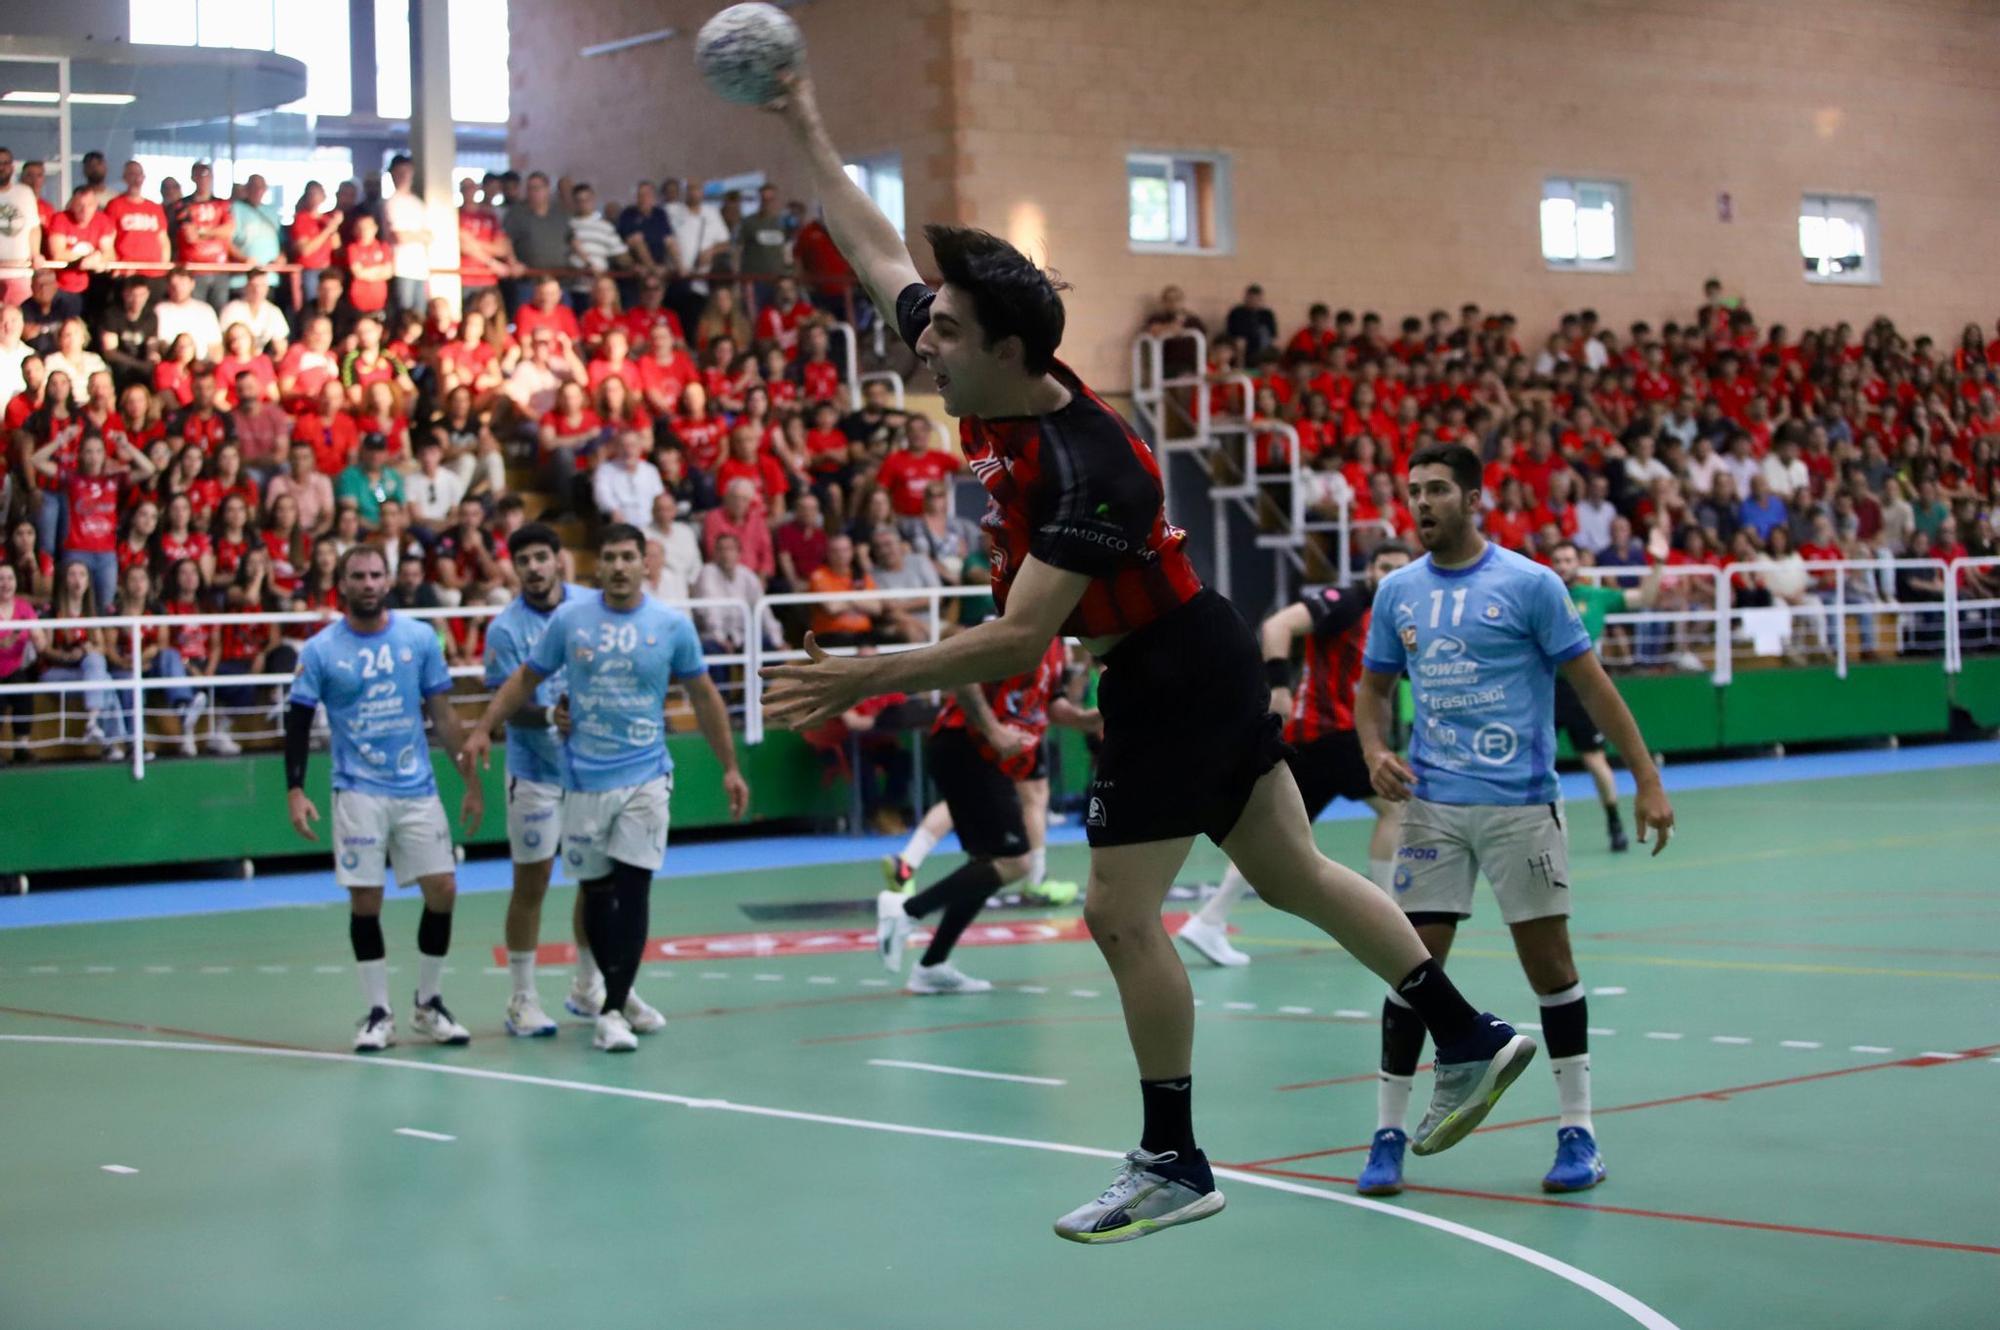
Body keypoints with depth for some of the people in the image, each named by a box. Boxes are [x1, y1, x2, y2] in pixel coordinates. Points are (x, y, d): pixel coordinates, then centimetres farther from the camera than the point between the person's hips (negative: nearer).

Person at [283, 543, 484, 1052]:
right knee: (364, 902, -2)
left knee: (442, 890, -2)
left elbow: (443, 714, 7)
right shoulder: (320, 650, -2)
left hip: (418, 789, 2)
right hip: (358, 794, -2)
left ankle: (428, 1004, 15)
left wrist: (471, 781, 5)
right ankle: (378, 1013, 10)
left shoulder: (420, 638, 3)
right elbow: (299, 722, 2)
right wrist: (295, 791, -7)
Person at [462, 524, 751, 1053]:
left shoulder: (672, 626, -1)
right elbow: (526, 677, 10)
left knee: (633, 892, -8)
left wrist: (730, 767, 8)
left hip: (645, 777, -1)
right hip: (585, 779, 1)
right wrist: (484, 729, -1)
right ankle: (618, 993, 24)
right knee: (596, 892, 7)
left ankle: (613, 1010, -3)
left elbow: (704, 696, 8)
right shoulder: (569, 618, 0)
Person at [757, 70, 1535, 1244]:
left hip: (1174, 680, -9)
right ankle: (1471, 1038, 25)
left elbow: (1021, 638, -32)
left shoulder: (1086, 467, -29)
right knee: (1292, 873, 16)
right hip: (1197, 662, 9)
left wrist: (870, 679, -32)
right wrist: (810, 137, 10)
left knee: (1123, 916, -5)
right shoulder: (987, 384, -5)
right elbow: (882, 255, 8)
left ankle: (1175, 1164, 5)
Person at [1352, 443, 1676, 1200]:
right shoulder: (1396, 592, 7)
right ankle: (1388, 1133, 9)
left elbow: (1592, 685, -3)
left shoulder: (1529, 584, -5)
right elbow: (1374, 687, 17)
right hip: (1430, 804, 3)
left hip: (1520, 803, -3)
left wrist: (1646, 779, -6)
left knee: (1549, 962, 2)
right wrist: (1376, 753, -4)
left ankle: (1577, 1130, 14)